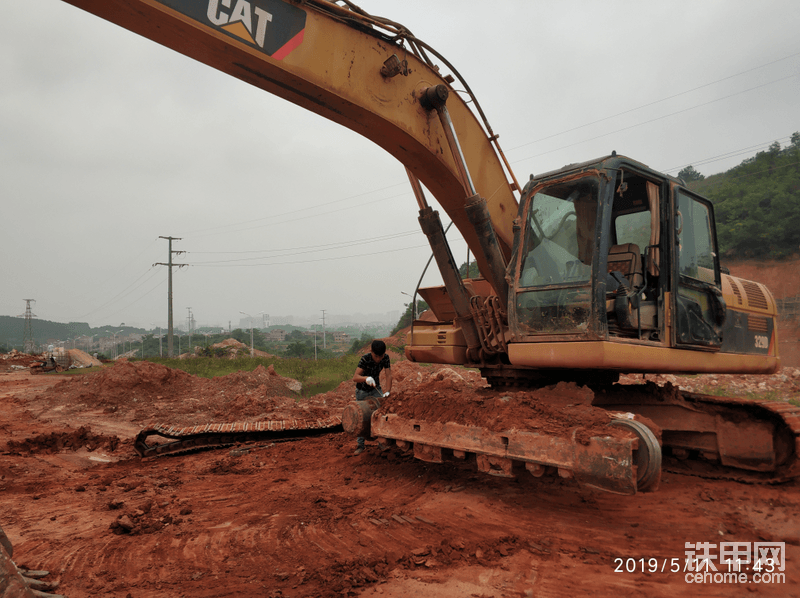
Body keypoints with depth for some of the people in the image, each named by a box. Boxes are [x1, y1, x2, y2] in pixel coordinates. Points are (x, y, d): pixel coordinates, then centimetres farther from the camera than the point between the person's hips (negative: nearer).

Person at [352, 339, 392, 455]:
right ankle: (360, 445, 16)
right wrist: (366, 378, -59)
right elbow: (355, 377, -39)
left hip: (375, 388, 3)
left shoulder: (385, 358, -19)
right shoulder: (365, 359, -31)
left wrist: (387, 392, -32)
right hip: (362, 390, -3)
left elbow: (388, 375, -20)